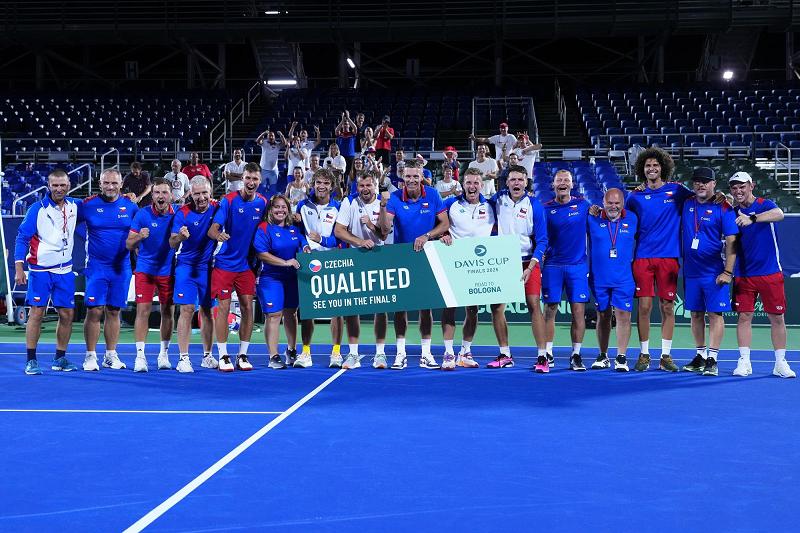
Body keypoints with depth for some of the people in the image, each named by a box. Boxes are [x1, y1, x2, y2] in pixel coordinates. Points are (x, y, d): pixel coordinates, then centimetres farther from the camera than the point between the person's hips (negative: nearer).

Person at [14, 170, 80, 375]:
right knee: (36, 313, -5)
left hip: (65, 270, 4)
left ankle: (60, 358, 17)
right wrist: (19, 268, -14)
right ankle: (31, 360, 3)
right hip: (40, 270, -4)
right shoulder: (37, 209, -7)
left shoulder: (74, 206, 5)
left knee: (67, 314, 4)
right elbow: (22, 238, -6)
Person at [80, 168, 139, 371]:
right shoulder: (89, 205, -3)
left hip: (121, 267, 2)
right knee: (94, 311, -6)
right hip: (96, 266, -2)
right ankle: (91, 356, 5)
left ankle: (111, 355, 19)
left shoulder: (130, 206, 3)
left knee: (113, 312, 9)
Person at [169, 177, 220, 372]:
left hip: (208, 267, 3)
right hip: (186, 266, -3)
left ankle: (207, 356, 19)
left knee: (207, 310, 9)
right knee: (187, 310, -9)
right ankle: (183, 358, -6)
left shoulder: (217, 208, -4)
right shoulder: (183, 213, -12)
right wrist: (179, 236, -35)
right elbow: (172, 244, -16)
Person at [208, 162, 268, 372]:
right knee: (223, 308, -2)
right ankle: (223, 356, 6)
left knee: (248, 308, 2)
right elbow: (212, 229, -14)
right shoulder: (229, 200, -8)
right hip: (225, 263, -3)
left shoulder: (263, 203, 3)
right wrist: (218, 234, -37)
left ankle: (243, 354, 13)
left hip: (247, 265, 3)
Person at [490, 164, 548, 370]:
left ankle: (542, 356, -6)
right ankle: (505, 355, 13)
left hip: (527, 262, -3)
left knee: (534, 306, -10)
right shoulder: (498, 199, 0)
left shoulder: (534, 206, -8)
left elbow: (542, 241, -7)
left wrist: (529, 268, -16)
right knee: (496, 307, 1)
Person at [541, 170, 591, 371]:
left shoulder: (582, 204, 6)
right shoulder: (546, 209, 4)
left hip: (578, 265, 0)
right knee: (549, 310, 1)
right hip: (552, 265, 0)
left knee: (579, 311, -2)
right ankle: (548, 354, 9)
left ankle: (576, 355, 7)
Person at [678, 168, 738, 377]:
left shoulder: (723, 208, -7)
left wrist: (728, 271, -15)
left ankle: (712, 359, -1)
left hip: (714, 272, -5)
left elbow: (731, 242, -10)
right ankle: (700, 356, 19)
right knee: (696, 314, 10)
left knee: (715, 314, -3)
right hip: (691, 271, 5)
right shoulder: (686, 204, 8)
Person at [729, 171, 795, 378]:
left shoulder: (765, 205, -5)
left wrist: (752, 218, -44)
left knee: (777, 318, 2)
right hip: (743, 274, 3)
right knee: (744, 316, 0)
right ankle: (744, 362, 6)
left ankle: (780, 363, 11)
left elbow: (779, 214, -28)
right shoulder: (733, 212, 7)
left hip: (770, 273, -3)